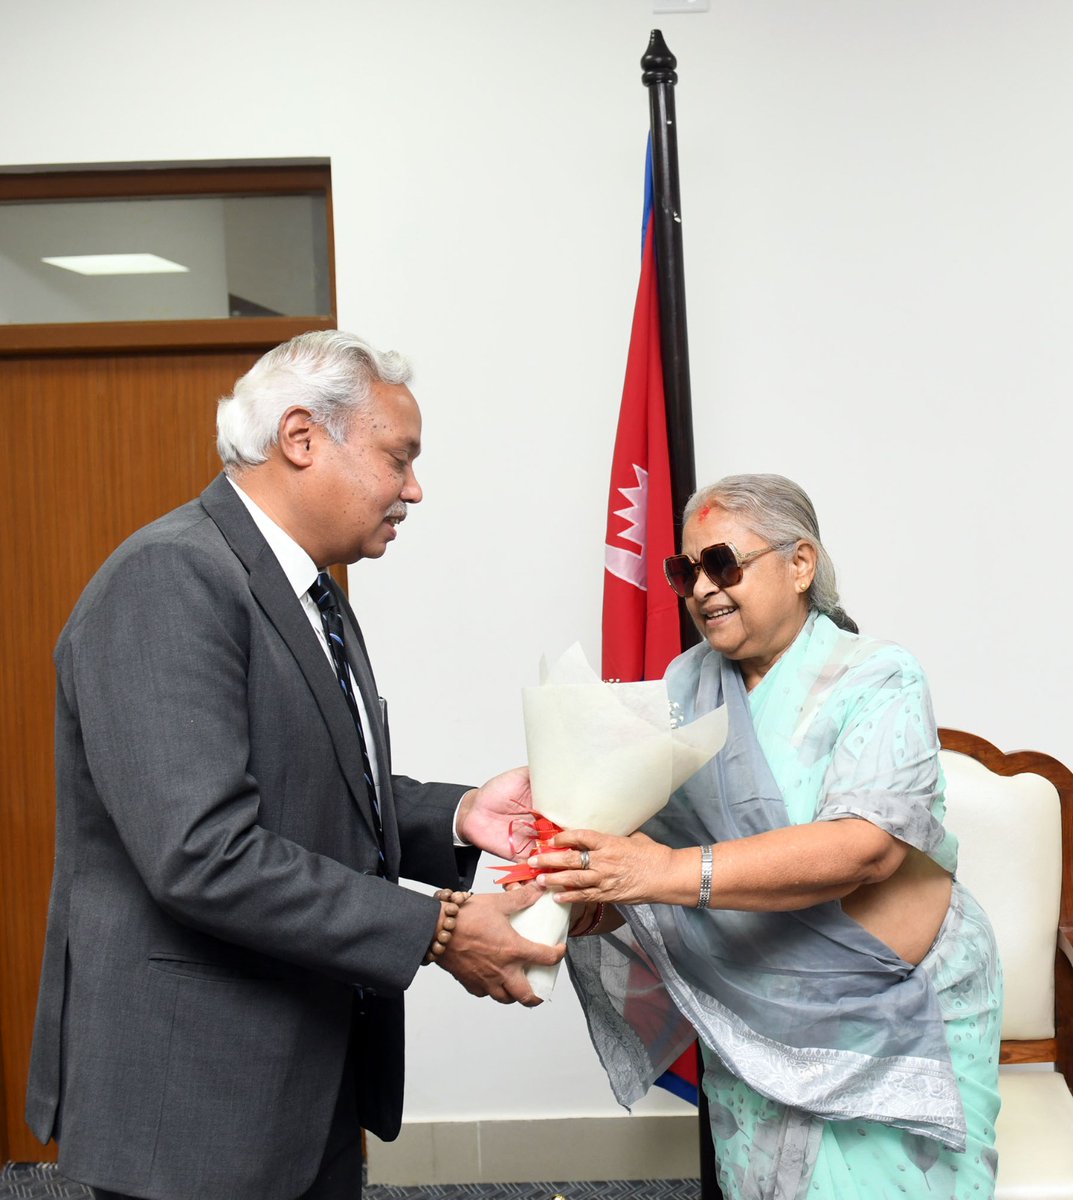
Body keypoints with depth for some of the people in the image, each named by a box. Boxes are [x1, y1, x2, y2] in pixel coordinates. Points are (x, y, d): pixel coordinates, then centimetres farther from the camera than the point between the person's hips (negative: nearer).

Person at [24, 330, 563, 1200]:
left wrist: (456, 816, -3)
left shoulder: (307, 590, 11)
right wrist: (435, 930, -23)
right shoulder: (170, 580, -20)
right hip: (198, 1090, -9)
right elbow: (202, 853, -28)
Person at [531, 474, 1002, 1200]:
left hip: (894, 1025, -4)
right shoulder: (687, 685, 4)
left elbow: (867, 847, -28)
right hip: (752, 1027, 5)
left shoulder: (877, 682, -13)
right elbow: (651, 824, 1)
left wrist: (675, 873, -37)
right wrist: (597, 896, -23)